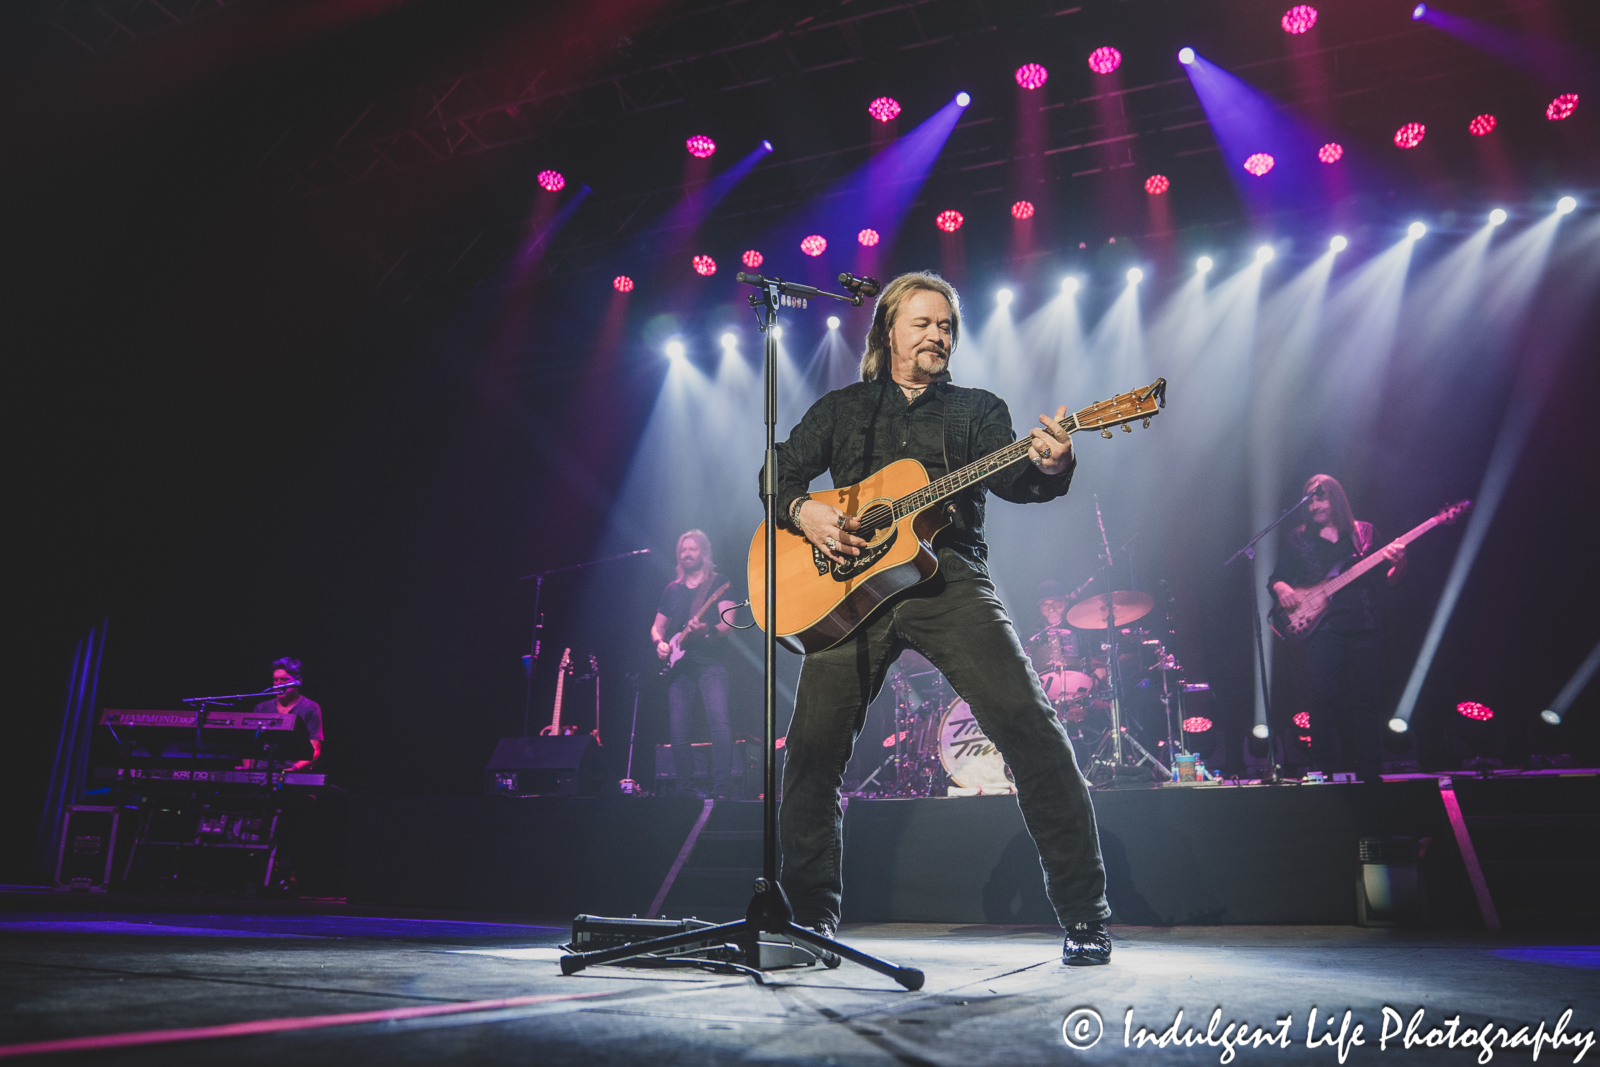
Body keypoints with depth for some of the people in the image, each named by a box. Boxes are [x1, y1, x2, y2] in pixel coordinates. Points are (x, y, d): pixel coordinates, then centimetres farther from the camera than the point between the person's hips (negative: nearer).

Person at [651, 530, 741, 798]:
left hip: (710, 662, -4)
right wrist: (660, 643, 1)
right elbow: (657, 627, 24)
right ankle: (685, 792, 7)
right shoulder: (672, 589, 18)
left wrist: (706, 630, -26)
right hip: (679, 665, 4)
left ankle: (722, 791, -22)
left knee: (719, 720, -21)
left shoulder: (718, 582, 5)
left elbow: (727, 625, -6)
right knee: (678, 730, -2)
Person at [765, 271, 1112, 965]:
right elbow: (778, 472, 17)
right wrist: (803, 512, -5)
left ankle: (1085, 914, -4)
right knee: (812, 746, -4)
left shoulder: (977, 409, 16)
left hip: (948, 579, -1)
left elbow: (1011, 477, -2)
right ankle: (812, 915, 14)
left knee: (1029, 723, -15)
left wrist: (1049, 467, -26)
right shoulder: (843, 408, 21)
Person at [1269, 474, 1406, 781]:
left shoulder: (1365, 532, 11)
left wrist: (1398, 564, -12)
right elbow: (1275, 578, 10)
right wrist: (1281, 588, -13)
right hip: (1323, 626, 0)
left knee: (1367, 699, 0)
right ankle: (1325, 772, -3)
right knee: (1323, 696, -8)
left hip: (1366, 626, 1)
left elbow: (1388, 580, 9)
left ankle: (1369, 773, 9)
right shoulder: (1299, 539, 12)